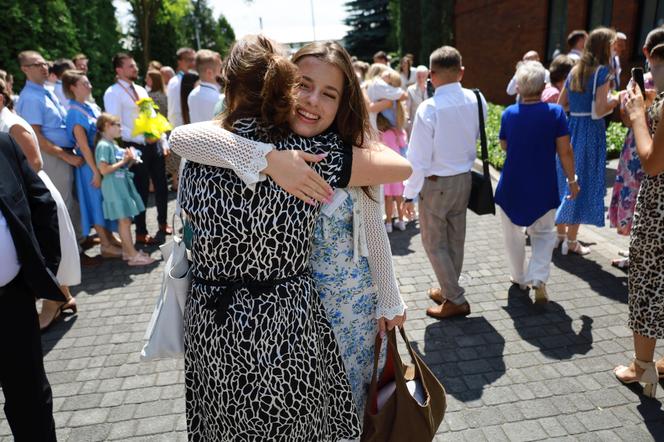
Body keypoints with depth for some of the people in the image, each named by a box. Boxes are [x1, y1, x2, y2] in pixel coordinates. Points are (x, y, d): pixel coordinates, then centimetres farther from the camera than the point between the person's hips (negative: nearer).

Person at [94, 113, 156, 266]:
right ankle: (133, 255, -4)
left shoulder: (113, 144, 15)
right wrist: (123, 161, -15)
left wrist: (129, 160, 3)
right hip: (114, 188, -9)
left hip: (123, 185, 9)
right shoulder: (103, 145, -14)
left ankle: (127, 251, 20)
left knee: (125, 220, 12)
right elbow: (104, 170, -21)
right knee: (124, 221, -7)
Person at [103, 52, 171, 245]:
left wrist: (163, 141, 9)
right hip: (136, 147, -6)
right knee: (141, 190, 3)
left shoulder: (141, 90, 14)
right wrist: (142, 138, -21)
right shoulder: (113, 93, -9)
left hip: (154, 143, 6)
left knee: (161, 185, 14)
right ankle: (141, 232, 19)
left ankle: (163, 222, 35)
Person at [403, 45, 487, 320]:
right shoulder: (477, 101, -7)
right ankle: (448, 290, 36)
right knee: (456, 239, 19)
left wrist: (409, 194, -11)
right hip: (464, 178, 6)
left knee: (434, 243, 9)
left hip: (436, 184, -6)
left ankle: (456, 301, 14)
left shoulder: (429, 108, -22)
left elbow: (418, 158, -20)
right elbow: (477, 138, 4)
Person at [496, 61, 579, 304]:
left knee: (513, 234, 19)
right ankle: (538, 279, -4)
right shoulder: (555, 112, -11)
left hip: (512, 186, 1)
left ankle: (520, 277, 31)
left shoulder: (509, 113, -6)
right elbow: (565, 151, -9)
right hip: (543, 188, -1)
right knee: (544, 234, 15)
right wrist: (572, 180, 2)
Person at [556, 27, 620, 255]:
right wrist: (615, 101, 1)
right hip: (590, 132, -7)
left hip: (571, 129, 7)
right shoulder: (602, 71, -10)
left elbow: (561, 104, 13)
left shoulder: (575, 71, 11)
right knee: (583, 184, 1)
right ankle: (571, 241, 8)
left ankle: (560, 233, 25)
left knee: (566, 180, 15)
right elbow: (599, 110, -16)